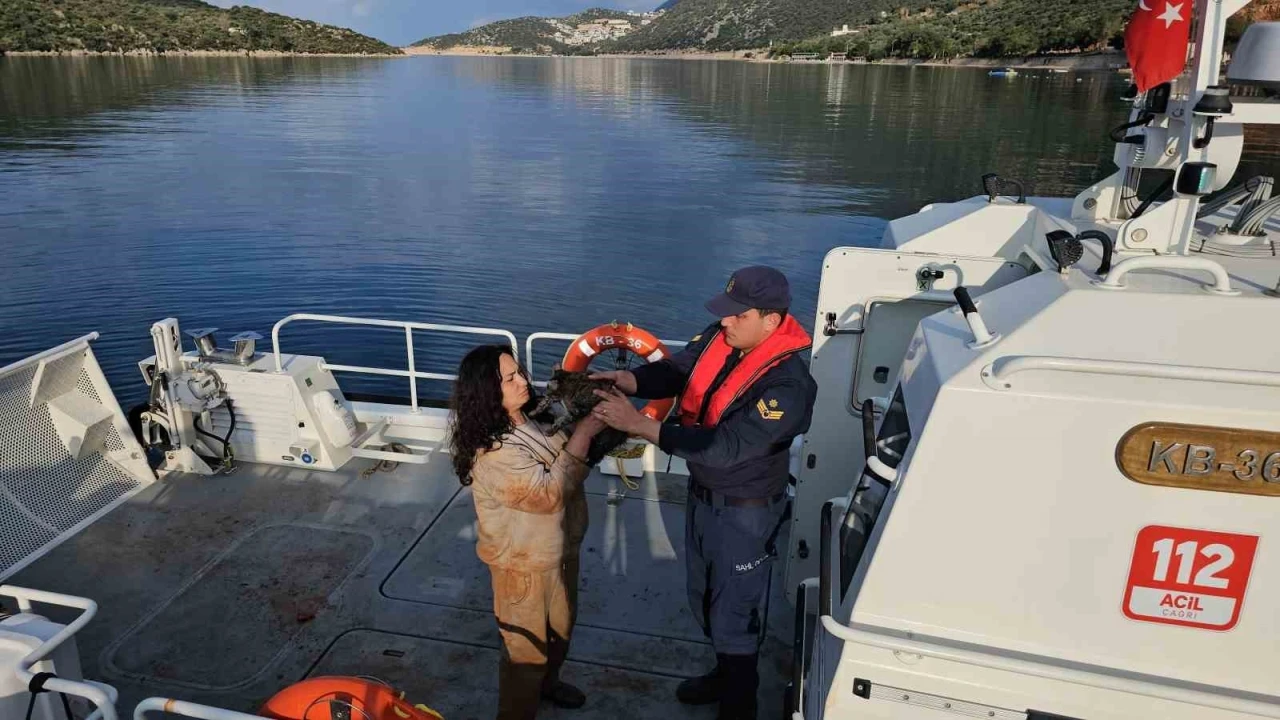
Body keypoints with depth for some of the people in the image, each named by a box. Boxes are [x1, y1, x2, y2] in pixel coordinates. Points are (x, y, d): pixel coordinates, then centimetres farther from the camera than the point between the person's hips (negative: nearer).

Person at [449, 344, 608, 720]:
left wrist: (588, 425, -9)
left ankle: (546, 681, 55)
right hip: (525, 562, -8)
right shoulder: (493, 452, -30)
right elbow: (550, 493, -31)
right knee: (526, 647, 11)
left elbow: (567, 471, 8)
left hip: (558, 547, 9)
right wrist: (582, 435, -30)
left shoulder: (531, 418, -4)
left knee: (560, 627, 29)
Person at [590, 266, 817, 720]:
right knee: (704, 598, 27)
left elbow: (726, 447, -37)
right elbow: (676, 370, -7)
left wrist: (638, 424, -39)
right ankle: (725, 673, 53)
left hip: (745, 512, -7)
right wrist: (626, 380, -29)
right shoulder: (720, 337, -10)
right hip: (701, 494, 8)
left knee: (734, 614, 12)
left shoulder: (788, 385, -32)